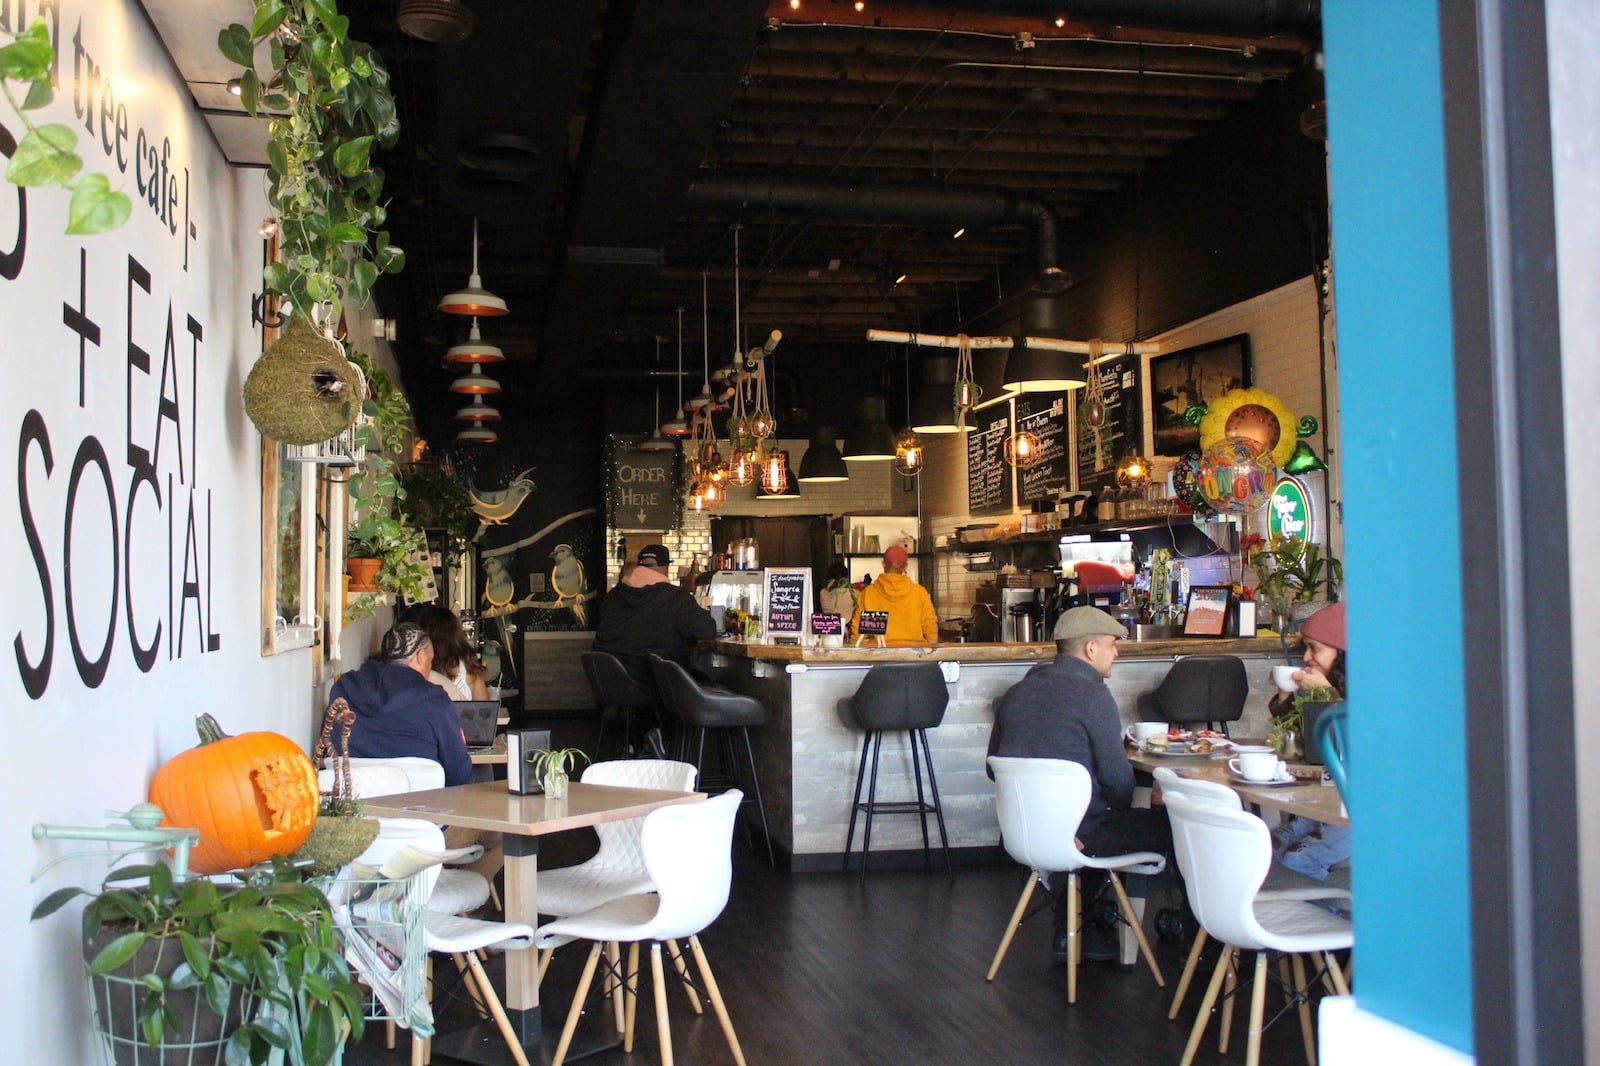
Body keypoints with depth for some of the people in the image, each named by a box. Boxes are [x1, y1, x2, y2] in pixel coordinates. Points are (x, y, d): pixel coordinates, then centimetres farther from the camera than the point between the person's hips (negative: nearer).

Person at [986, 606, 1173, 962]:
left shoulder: (1015, 692, 9)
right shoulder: (1091, 693, -13)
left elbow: (994, 768, 15)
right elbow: (1117, 775, -15)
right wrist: (1122, 807, 5)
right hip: (1075, 835, -8)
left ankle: (1069, 931, 32)